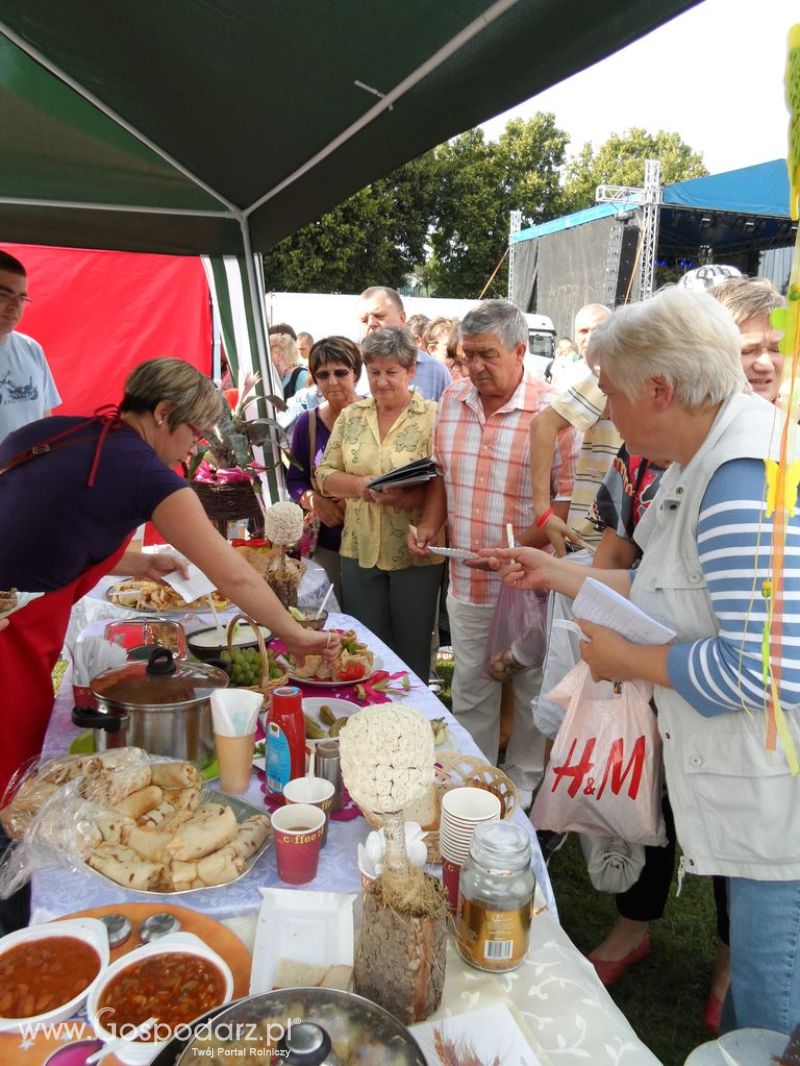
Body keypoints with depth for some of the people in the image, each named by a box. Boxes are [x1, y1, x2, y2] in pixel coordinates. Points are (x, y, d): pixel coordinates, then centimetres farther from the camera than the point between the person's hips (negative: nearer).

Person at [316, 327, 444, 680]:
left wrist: (403, 496, -29)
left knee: (412, 650, 11)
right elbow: (325, 475, 6)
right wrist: (361, 485, -14)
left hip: (414, 552, -3)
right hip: (360, 550, 4)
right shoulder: (351, 416, 8)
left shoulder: (431, 416, -6)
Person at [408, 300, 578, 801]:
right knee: (470, 689, 18)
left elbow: (569, 498, -14)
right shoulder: (452, 401, 4)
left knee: (530, 687, 16)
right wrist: (430, 525, -1)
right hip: (466, 581, 5)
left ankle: (524, 781, 38)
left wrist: (518, 548, -25)